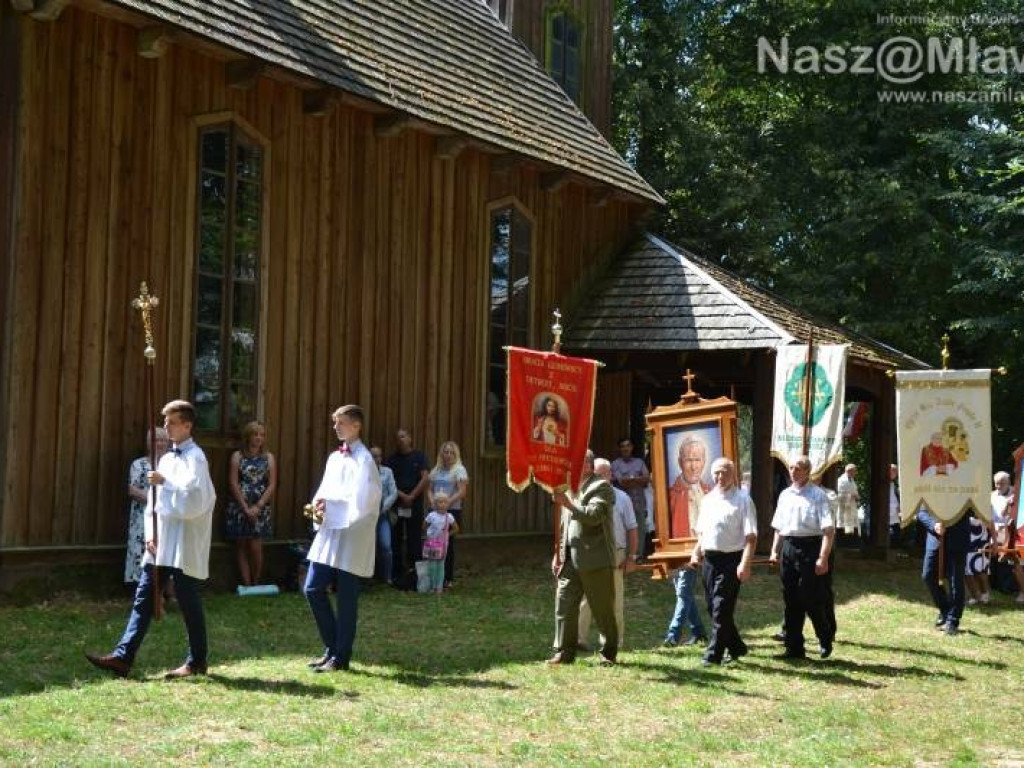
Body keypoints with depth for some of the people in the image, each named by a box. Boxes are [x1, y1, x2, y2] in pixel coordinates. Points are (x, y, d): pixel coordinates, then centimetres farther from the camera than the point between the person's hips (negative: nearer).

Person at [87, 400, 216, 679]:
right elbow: (154, 499, 16)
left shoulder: (195, 457, -9)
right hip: (161, 543, 8)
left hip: (184, 544, -8)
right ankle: (123, 656, 1)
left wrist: (164, 482, -16)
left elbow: (194, 499, -21)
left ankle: (197, 661, 13)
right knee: (143, 598, 3)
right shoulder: (166, 458, 16)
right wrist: (150, 533, 3)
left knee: (188, 602, 1)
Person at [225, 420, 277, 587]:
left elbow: (272, 485, 1)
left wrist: (257, 507, -9)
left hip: (260, 507, 0)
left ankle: (256, 584, 5)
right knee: (241, 546, 2)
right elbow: (234, 483, -3)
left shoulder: (269, 457, 6)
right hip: (239, 506, 0)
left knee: (255, 547, -7)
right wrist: (245, 507, -11)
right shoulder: (237, 456, 3)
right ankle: (246, 585, 5)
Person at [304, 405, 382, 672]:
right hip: (329, 533, 8)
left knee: (346, 597, 1)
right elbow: (324, 491, 16)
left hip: (352, 537, -8)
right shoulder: (334, 457, 13)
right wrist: (320, 505, -5)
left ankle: (340, 657, 10)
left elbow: (360, 502, -19)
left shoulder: (363, 459, -12)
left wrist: (329, 505, -14)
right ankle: (332, 647, 19)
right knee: (313, 589, 6)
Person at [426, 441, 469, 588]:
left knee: (448, 544, -2)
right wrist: (432, 501, -5)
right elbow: (429, 489, 15)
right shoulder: (436, 470, 15)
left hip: (452, 511, -5)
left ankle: (448, 579, 5)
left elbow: (462, 492, -10)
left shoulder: (459, 470, -2)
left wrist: (447, 503, -19)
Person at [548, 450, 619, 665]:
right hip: (570, 559, 7)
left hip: (595, 559, -7)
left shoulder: (601, 487, -6)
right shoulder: (570, 489, 19)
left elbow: (593, 516, -22)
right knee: (564, 605, 0)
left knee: (603, 609, 2)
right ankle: (564, 652, 5)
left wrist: (568, 504, -28)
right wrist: (558, 553, 16)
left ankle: (609, 653, 14)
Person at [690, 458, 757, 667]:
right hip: (709, 558, 7)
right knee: (713, 607, 13)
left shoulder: (742, 499, -8)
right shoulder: (708, 499, 12)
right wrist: (696, 552, 7)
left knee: (721, 609, -6)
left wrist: (745, 564, -23)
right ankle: (736, 647, 29)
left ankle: (714, 654, 1)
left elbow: (751, 536, -14)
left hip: (731, 560, -7)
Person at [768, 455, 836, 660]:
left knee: (811, 599, -3)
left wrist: (823, 558, -20)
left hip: (810, 547, -6)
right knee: (791, 600, 9)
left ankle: (825, 639, 20)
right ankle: (794, 647, 16)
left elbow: (829, 530, -14)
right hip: (788, 548, 6)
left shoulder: (818, 495, -8)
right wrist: (774, 552, 12)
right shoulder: (785, 495, 12)